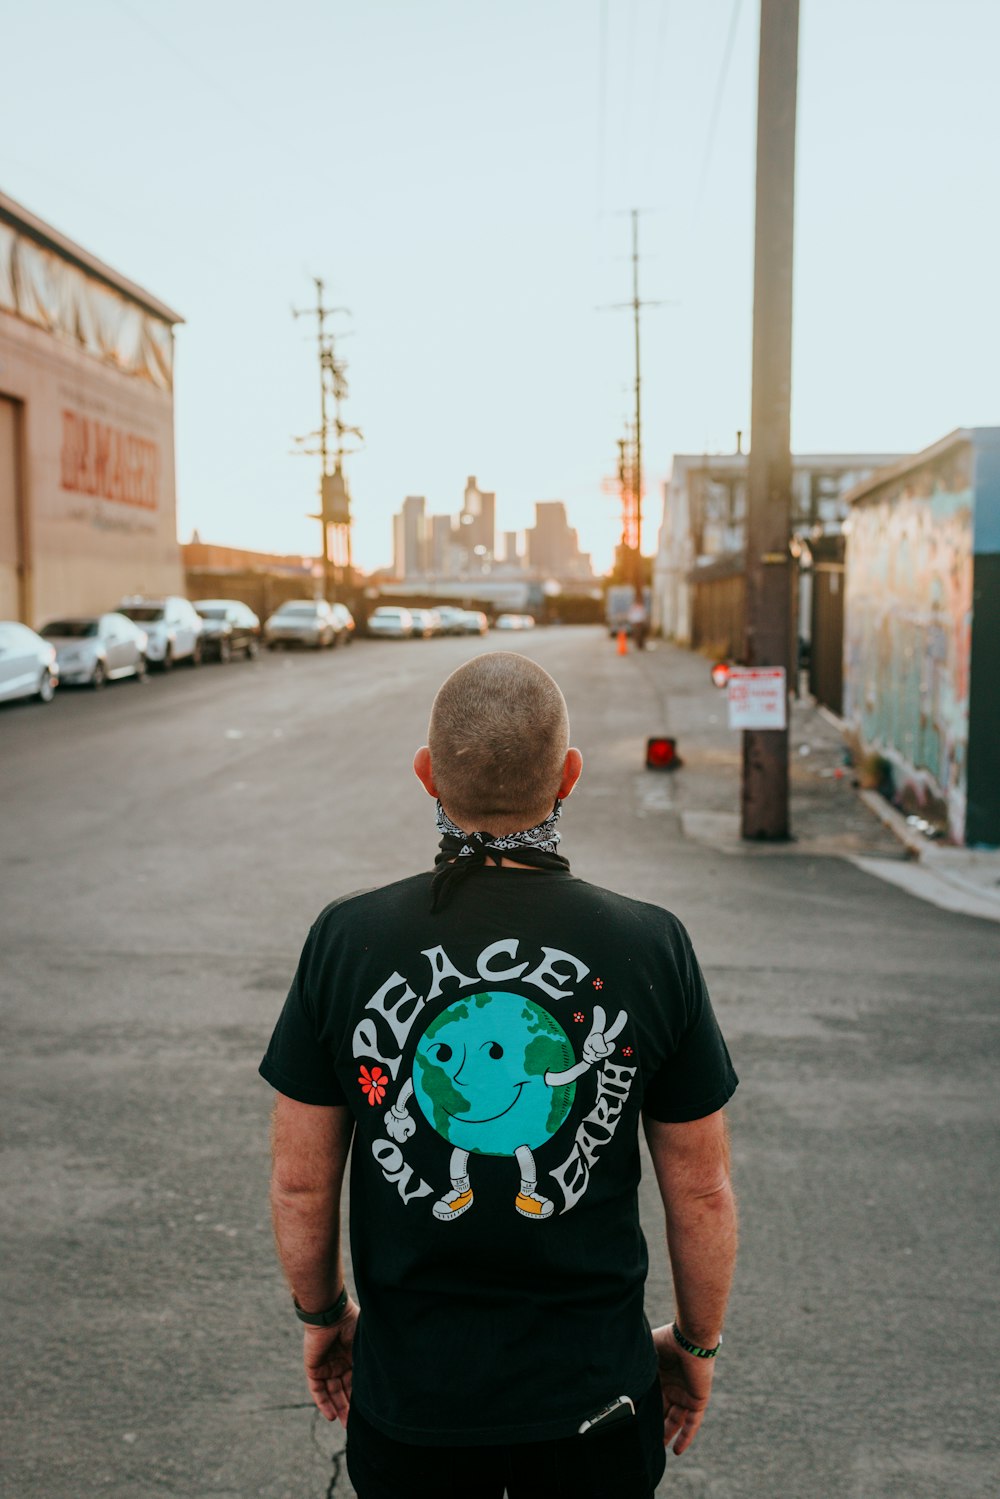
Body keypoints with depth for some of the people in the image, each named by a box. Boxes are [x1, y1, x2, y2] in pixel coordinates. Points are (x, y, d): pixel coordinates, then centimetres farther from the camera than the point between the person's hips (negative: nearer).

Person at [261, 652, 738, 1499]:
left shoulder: (345, 942, -13)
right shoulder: (653, 949, -14)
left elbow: (300, 1181, -5)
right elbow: (702, 1191, -6)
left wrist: (323, 1316, 12)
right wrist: (697, 1342, 11)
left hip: (408, 1390, 1)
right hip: (593, 1395, 0)